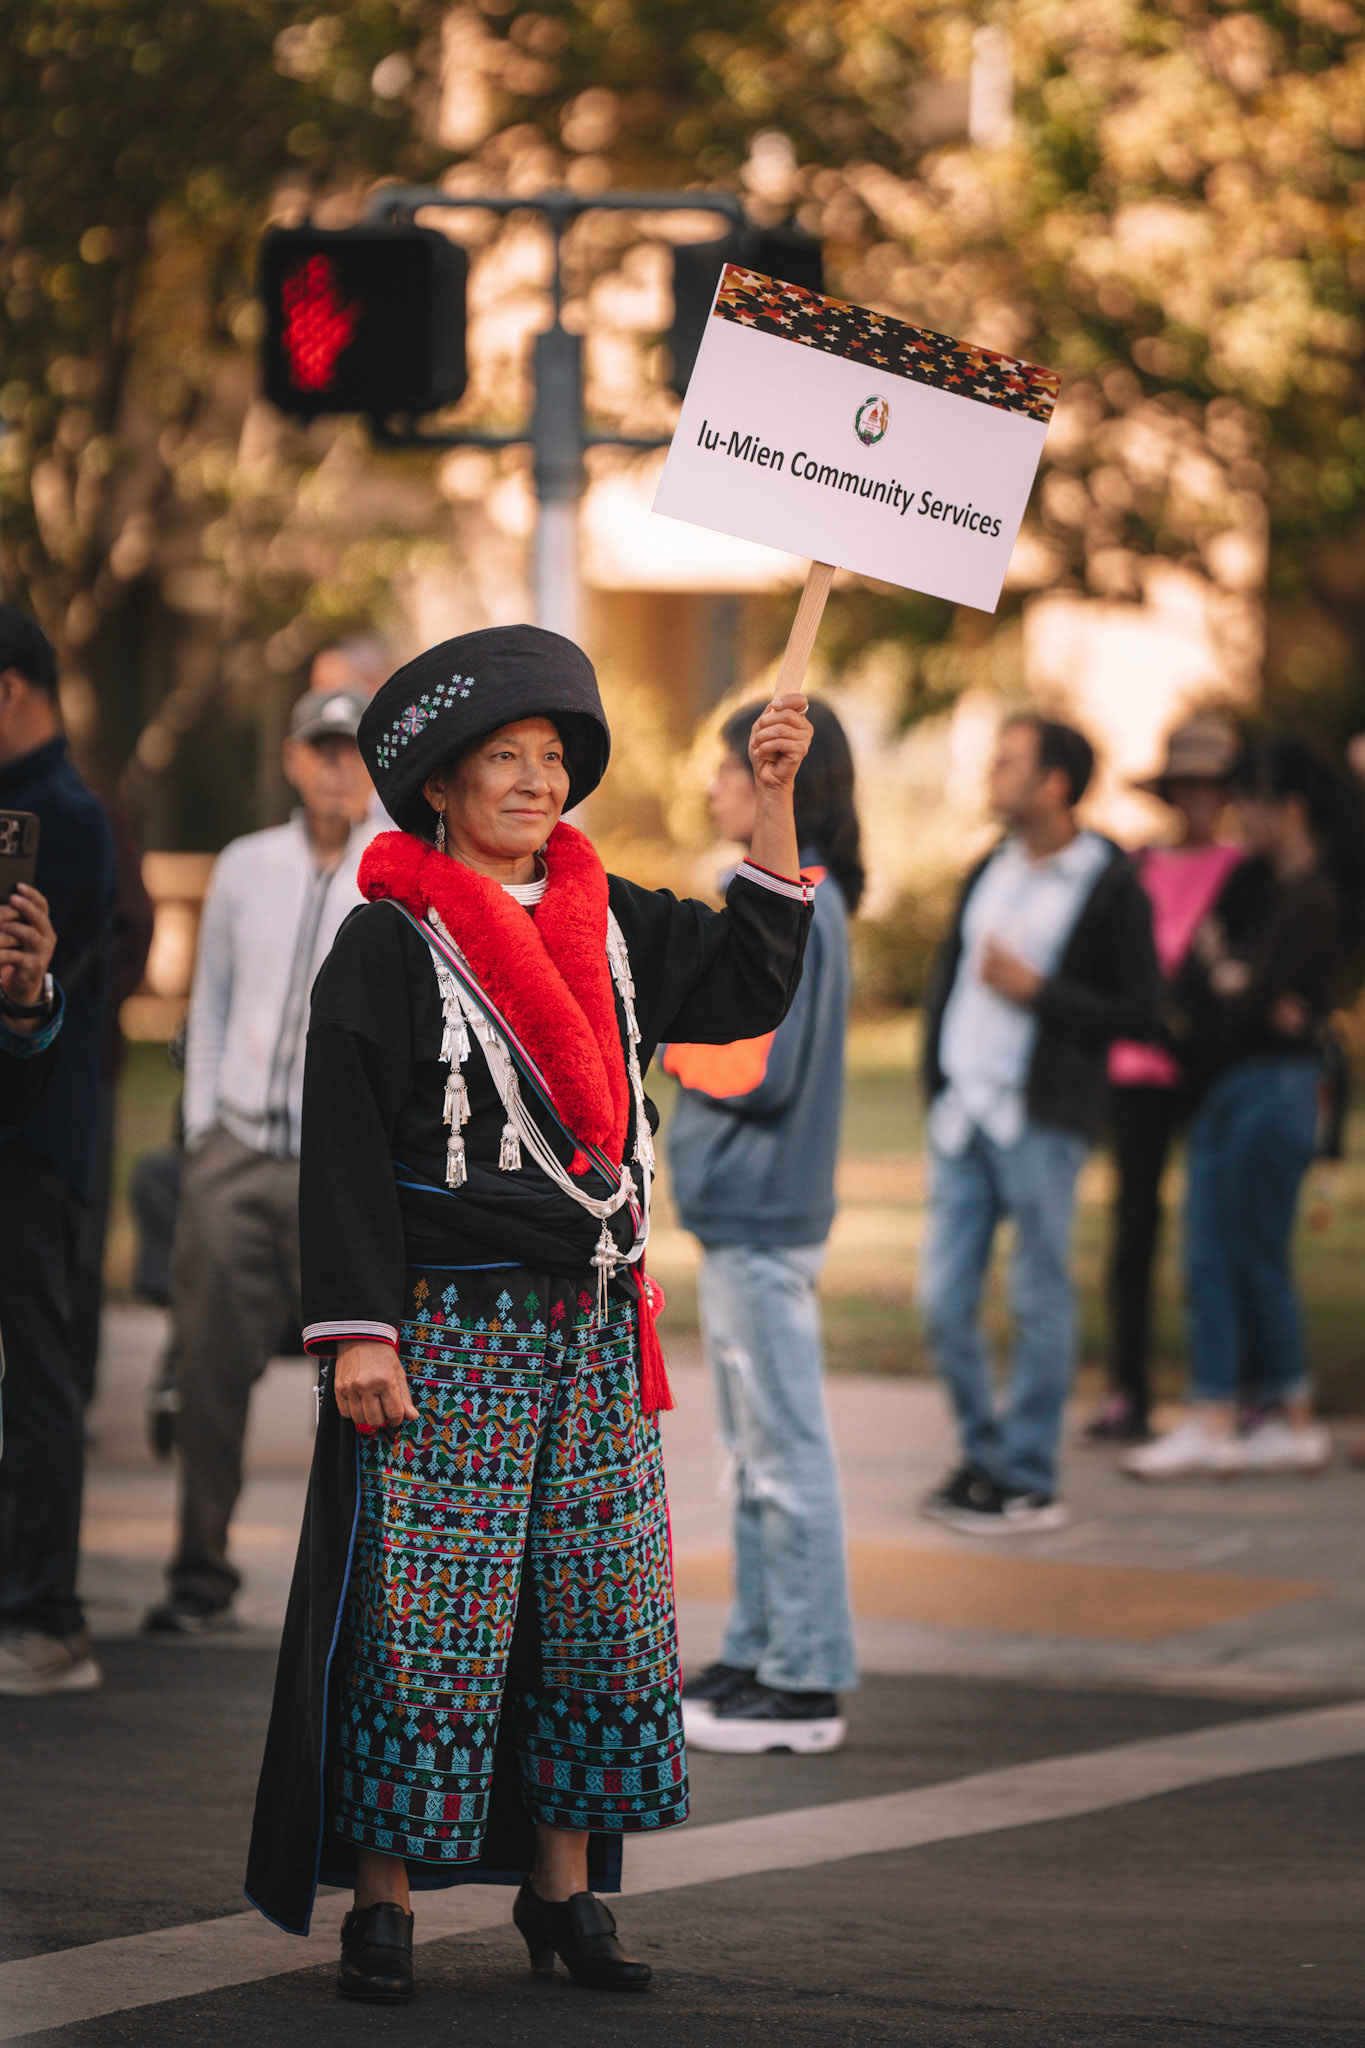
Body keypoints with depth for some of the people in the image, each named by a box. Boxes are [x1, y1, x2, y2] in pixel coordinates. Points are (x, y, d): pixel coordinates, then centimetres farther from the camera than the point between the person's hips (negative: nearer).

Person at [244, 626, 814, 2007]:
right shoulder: (387, 945, -6)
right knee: (426, 1614, -6)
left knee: (604, 1608, 6)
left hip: (594, 1325, 6)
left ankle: (563, 1888, 15)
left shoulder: (608, 922, 11)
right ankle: (380, 1903, 1)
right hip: (448, 1323, -6)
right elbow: (343, 1149, -9)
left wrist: (773, 801, 5)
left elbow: (747, 986, 13)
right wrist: (357, 1333, -16)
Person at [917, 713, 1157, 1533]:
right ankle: (984, 1453, 21)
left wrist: (1036, 990, -15)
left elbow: (1140, 1014, -9)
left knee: (1040, 1298, 0)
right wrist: (937, 1080, 11)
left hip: (1043, 1124, -6)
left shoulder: (1112, 886, -6)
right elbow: (948, 974, 21)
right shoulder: (990, 872, 13)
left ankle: (1028, 1480, 6)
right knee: (944, 1297, 5)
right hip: (964, 1116, 6)